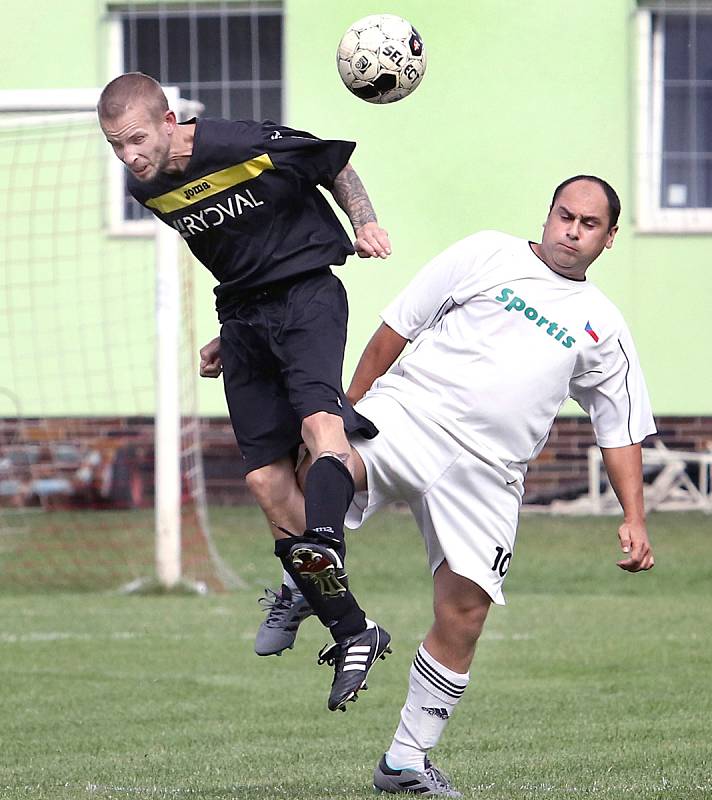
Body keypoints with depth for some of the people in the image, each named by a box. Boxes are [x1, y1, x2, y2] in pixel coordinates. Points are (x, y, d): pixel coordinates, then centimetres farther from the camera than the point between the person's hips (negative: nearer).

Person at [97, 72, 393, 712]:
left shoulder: (252, 146, -16)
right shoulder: (149, 189, 3)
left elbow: (338, 167, 2)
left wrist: (366, 223, -10)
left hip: (307, 292, -5)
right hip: (243, 316, 6)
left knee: (318, 421, -33)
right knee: (266, 480, -3)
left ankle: (323, 543, -59)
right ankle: (352, 634, 4)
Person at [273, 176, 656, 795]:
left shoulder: (604, 329, 17)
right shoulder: (486, 256, 9)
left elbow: (621, 431, 21)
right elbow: (397, 327, 9)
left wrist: (635, 518, 10)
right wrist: (349, 405, 5)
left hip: (485, 472, 3)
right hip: (405, 417, -3)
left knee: (464, 616, -4)